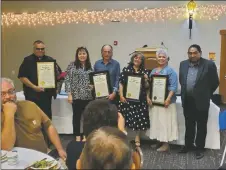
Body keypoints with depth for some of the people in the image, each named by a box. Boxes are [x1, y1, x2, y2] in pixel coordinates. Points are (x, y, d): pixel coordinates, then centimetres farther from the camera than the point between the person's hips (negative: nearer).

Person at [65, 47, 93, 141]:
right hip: (76, 95, -3)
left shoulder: (90, 66, 10)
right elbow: (68, 80, -5)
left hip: (88, 96, 3)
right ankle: (77, 136, 17)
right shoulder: (72, 65, -1)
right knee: (77, 116, 5)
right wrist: (69, 94, -11)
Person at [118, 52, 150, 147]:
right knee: (126, 117, 0)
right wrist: (121, 95, -8)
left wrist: (146, 80, -9)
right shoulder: (126, 70, 3)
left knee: (139, 118, 5)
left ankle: (137, 137, 22)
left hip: (140, 98, 2)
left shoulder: (144, 71, 8)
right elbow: (121, 83, 0)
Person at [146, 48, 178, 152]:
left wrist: (168, 99, -22)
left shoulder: (170, 71, -5)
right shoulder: (153, 71, 14)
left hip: (164, 101, -6)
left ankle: (165, 144, 5)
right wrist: (148, 97, 1)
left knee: (165, 122, -2)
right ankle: (158, 140, 23)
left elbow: (173, 86, -13)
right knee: (156, 121, 11)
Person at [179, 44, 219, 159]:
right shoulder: (183, 64, 3)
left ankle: (200, 148, 23)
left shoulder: (209, 65, -11)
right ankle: (188, 145, 31)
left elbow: (215, 82, -3)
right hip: (187, 101, 4)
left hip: (201, 101, -4)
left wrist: (206, 94, 3)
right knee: (189, 125, 16)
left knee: (201, 126, 9)